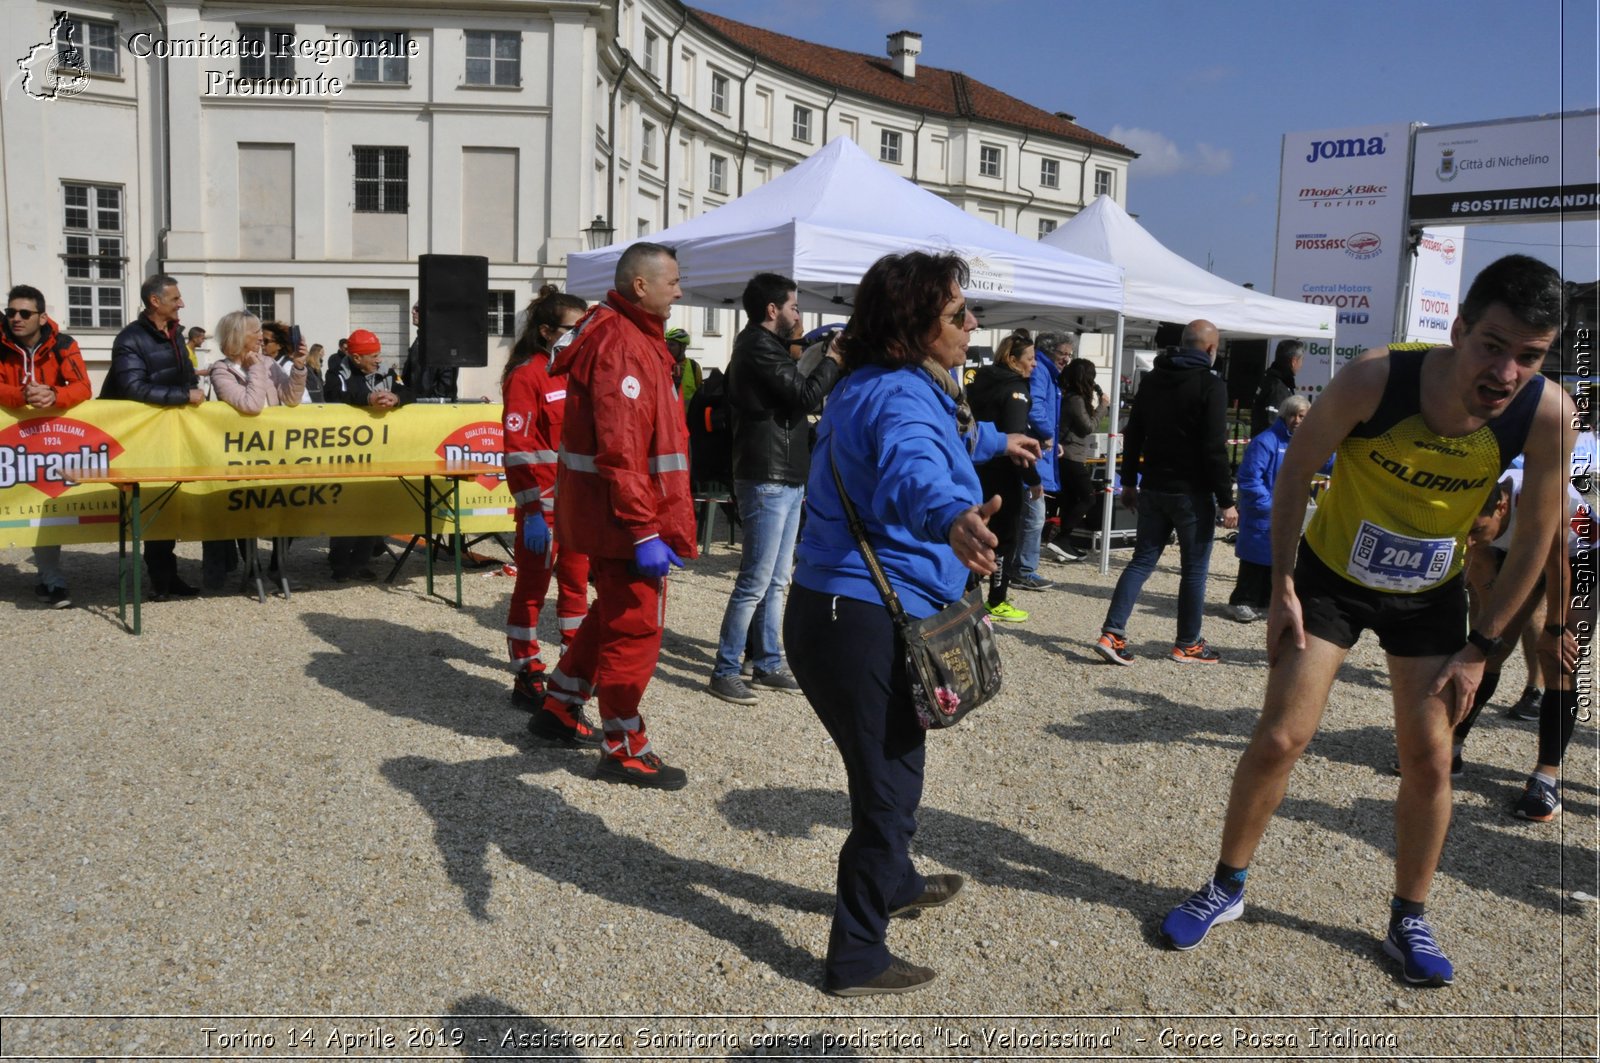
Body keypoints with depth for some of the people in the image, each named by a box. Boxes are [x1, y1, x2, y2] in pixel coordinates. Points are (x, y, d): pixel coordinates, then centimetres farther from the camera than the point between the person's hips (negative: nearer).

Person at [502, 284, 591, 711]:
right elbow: (518, 450, -15)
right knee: (533, 588, 2)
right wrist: (531, 512, -20)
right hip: (544, 504, -7)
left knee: (576, 583, 15)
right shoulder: (527, 375, -11)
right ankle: (527, 679, 12)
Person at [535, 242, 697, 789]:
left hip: (607, 511, 11)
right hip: (625, 515, -11)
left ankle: (560, 708, 36)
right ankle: (624, 749, 13)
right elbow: (621, 451, -26)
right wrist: (644, 532, -27)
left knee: (613, 614, 22)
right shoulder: (622, 346, -19)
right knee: (635, 626, 0)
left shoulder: (631, 335, 15)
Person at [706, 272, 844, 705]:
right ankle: (724, 671, 2)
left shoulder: (765, 346, 19)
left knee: (775, 582, 14)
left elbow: (796, 397, 18)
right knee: (755, 583, -6)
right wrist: (833, 361, -6)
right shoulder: (758, 348, -13)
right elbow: (807, 395, -17)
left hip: (786, 481, 11)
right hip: (768, 481, -11)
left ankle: (768, 665, 22)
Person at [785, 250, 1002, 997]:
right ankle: (857, 960, 18)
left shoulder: (865, 386, 14)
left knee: (886, 771, 28)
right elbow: (911, 472, -42)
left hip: (826, 612, 10)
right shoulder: (903, 397, -18)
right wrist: (951, 520, -64)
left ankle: (893, 883, 51)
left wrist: (989, 445, 56)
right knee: (889, 791, 4)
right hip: (867, 624, -10)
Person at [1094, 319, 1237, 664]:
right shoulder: (1211, 386, -12)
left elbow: (1133, 435, 13)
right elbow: (1215, 449, -17)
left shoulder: (1152, 380, 8)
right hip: (1192, 493, -6)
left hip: (1152, 489, 6)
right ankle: (1187, 645, 16)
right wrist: (1226, 501, -12)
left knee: (1142, 560, 10)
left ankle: (1112, 634, 0)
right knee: (1194, 569, 7)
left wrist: (1129, 482, 20)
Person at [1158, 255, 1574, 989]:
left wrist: (1480, 647, -7)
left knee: (1428, 758, 4)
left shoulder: (1548, 415, -24)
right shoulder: (1374, 381, -31)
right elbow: (1295, 471, -14)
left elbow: (1534, 538, -9)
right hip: (1333, 575, -2)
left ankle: (1409, 919, 25)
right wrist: (1282, 587, -14)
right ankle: (1226, 888, 16)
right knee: (1279, 738, -4)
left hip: (1431, 594, 2)